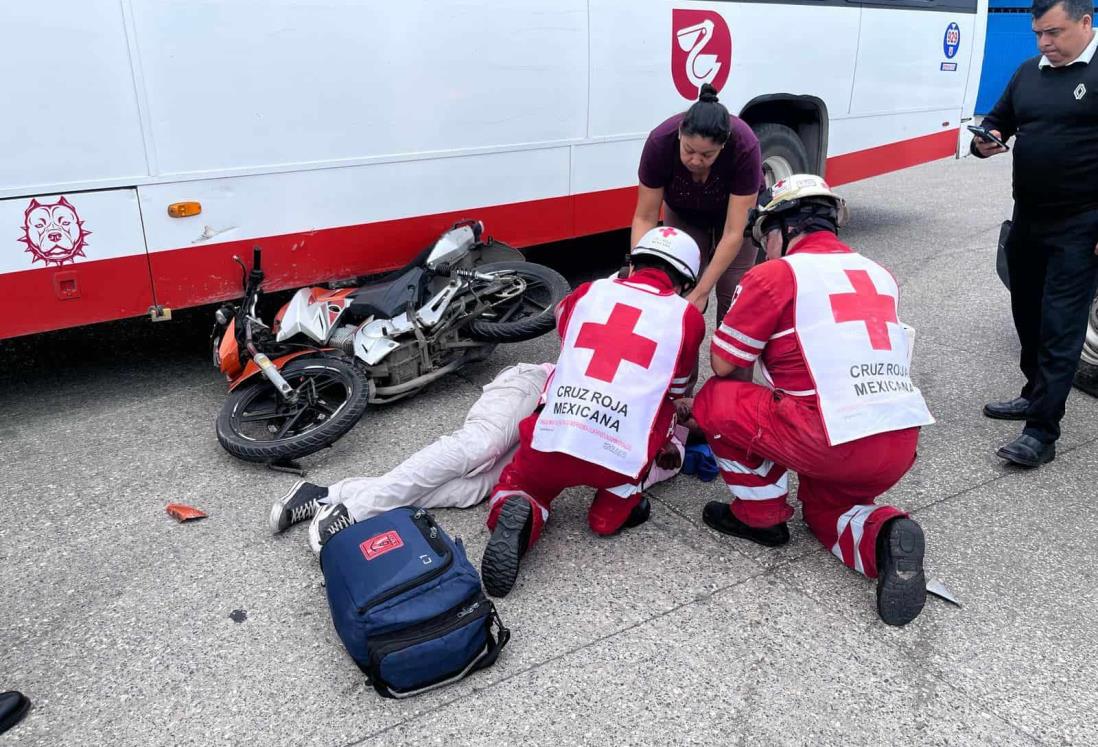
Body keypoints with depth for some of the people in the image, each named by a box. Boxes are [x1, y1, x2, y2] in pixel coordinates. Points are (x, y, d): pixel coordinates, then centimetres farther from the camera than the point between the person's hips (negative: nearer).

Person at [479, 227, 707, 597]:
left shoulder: (588, 293, 14)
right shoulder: (687, 316, 10)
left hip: (551, 439, 1)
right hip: (619, 453, -1)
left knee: (518, 486, 28)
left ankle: (518, 514, -7)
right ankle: (616, 506, 14)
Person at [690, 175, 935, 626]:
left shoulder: (777, 273, -3)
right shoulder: (878, 274, 18)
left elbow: (722, 363, 2)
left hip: (833, 443, -7)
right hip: (902, 446, 7)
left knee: (716, 400, 10)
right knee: (826, 507, 31)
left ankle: (760, 516, 19)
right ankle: (883, 538, -1)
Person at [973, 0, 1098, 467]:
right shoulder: (1028, 73, 10)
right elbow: (998, 121, 20)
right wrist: (985, 141, -6)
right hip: (1027, 219, 7)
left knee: (1060, 325, -7)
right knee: (1028, 316, 16)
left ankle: (1041, 433, -5)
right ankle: (1035, 394, 34)